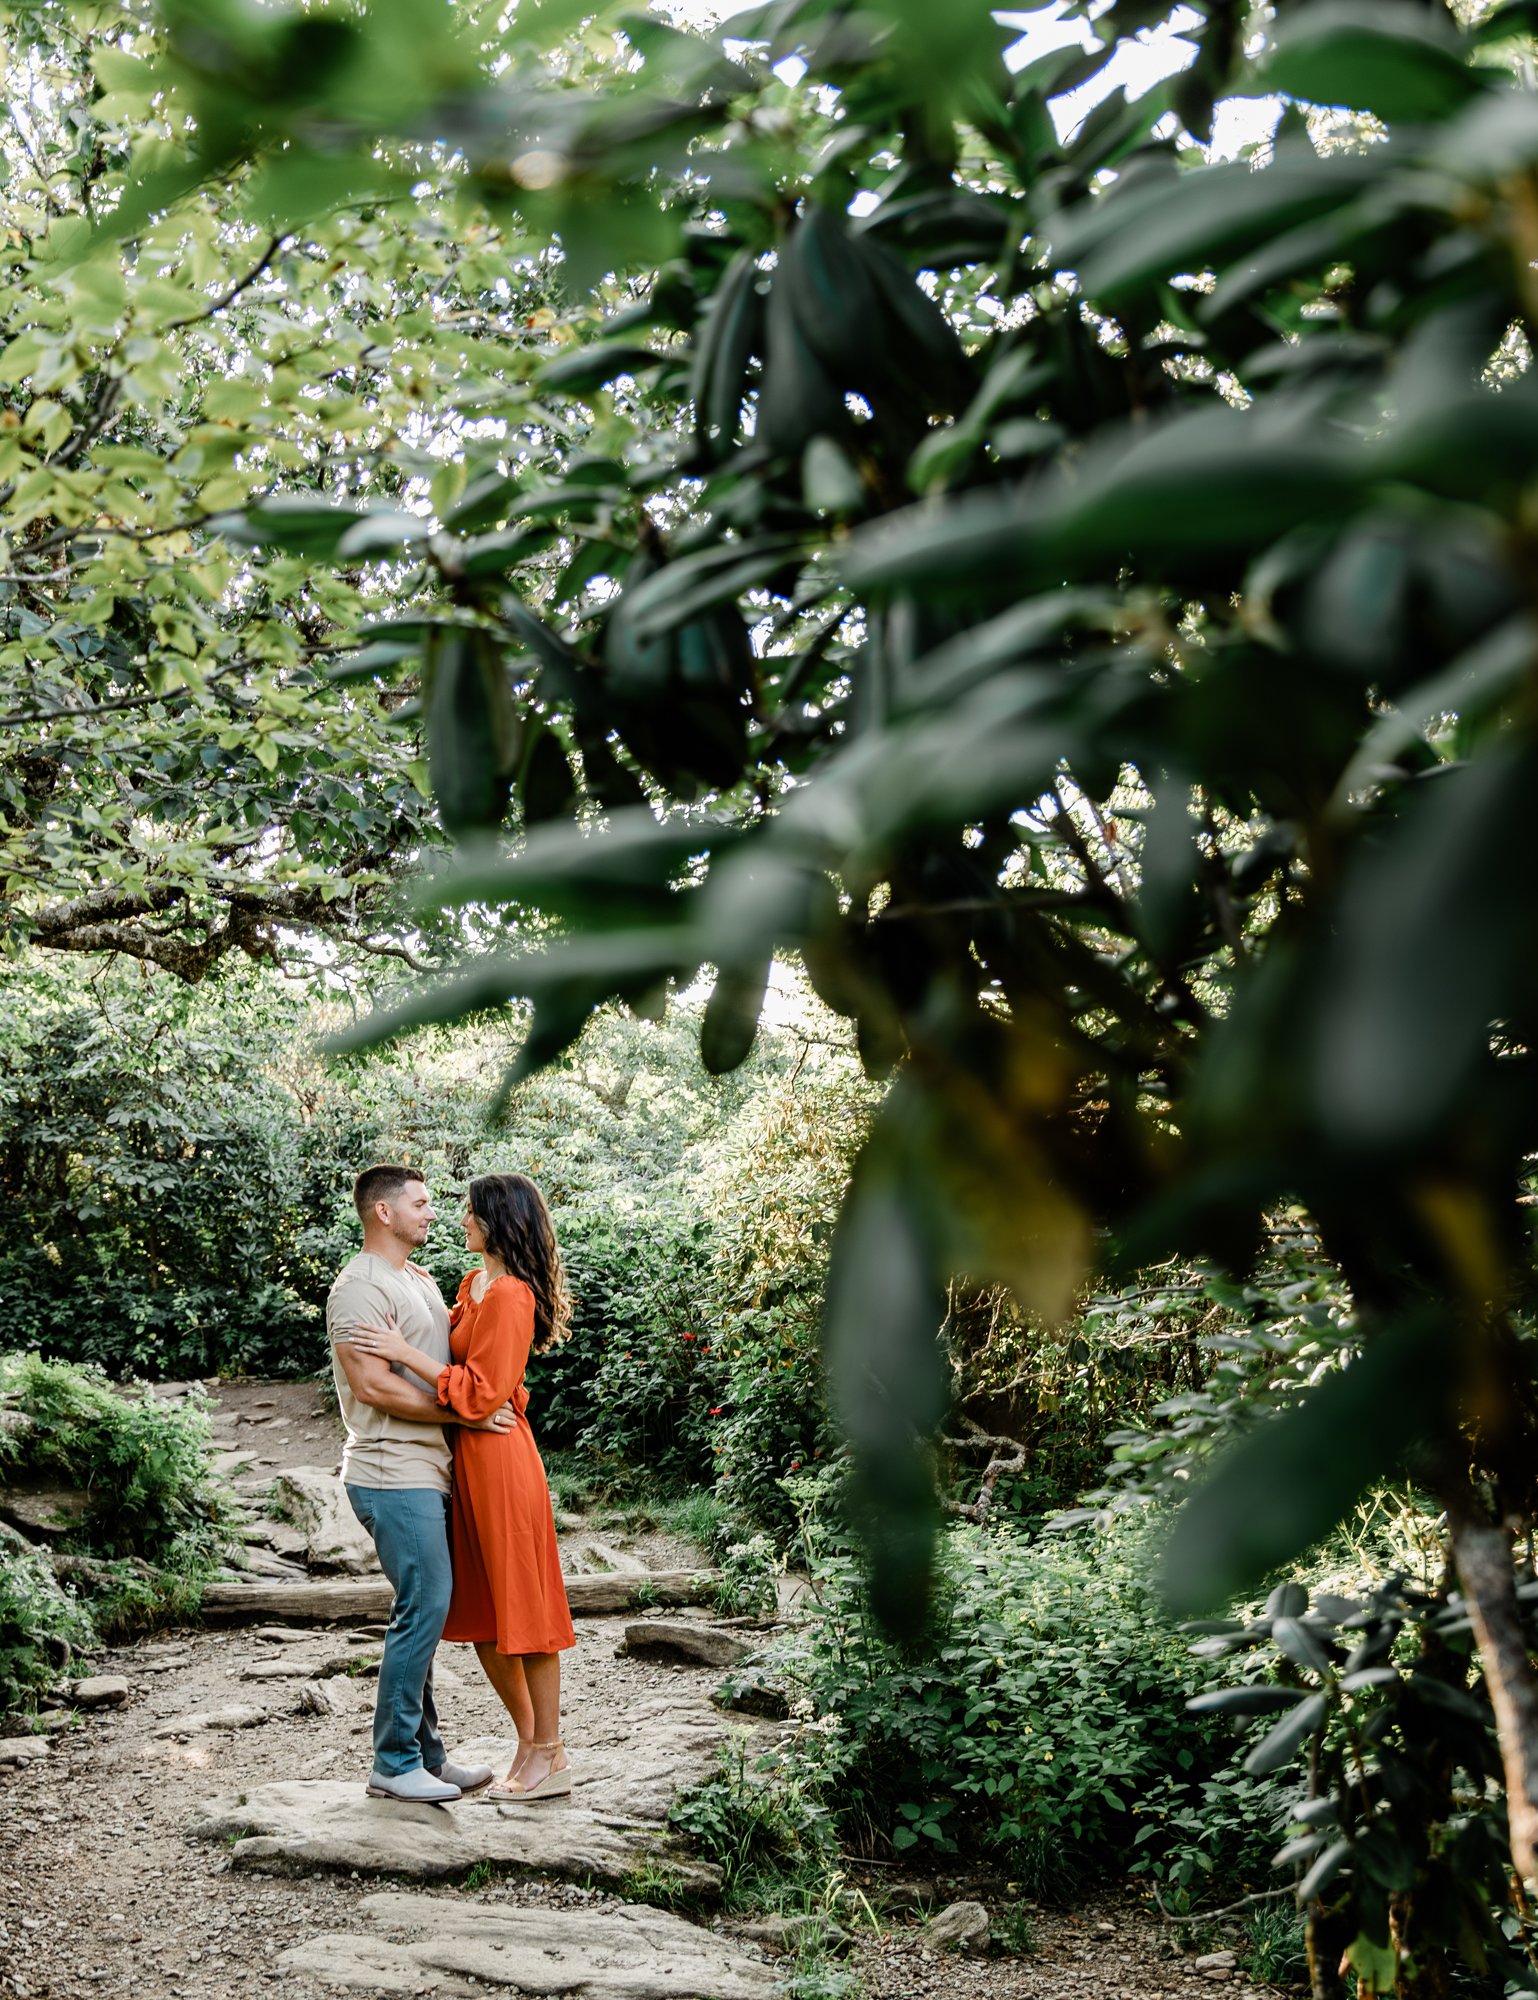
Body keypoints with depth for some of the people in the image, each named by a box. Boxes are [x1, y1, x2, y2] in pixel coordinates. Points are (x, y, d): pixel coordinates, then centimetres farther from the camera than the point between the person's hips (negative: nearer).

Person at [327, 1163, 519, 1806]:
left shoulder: (420, 1281, 19)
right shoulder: (361, 1287, -12)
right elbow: (373, 1386, -20)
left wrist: (489, 1400, 9)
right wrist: (463, 1413, -17)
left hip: (426, 1471, 10)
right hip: (393, 1474, -10)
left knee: (423, 1612, 12)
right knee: (424, 1608, -8)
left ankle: (423, 1755, 20)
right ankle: (394, 1764, 1)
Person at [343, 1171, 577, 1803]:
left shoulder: (510, 1296, -17)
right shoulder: (474, 1284, 12)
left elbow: (481, 1391, -20)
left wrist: (406, 1353, -19)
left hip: (499, 1458, -10)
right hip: (466, 1459, 10)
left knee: (522, 1607, 0)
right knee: (479, 1613, 14)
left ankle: (549, 1758, 12)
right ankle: (531, 1741, 26)